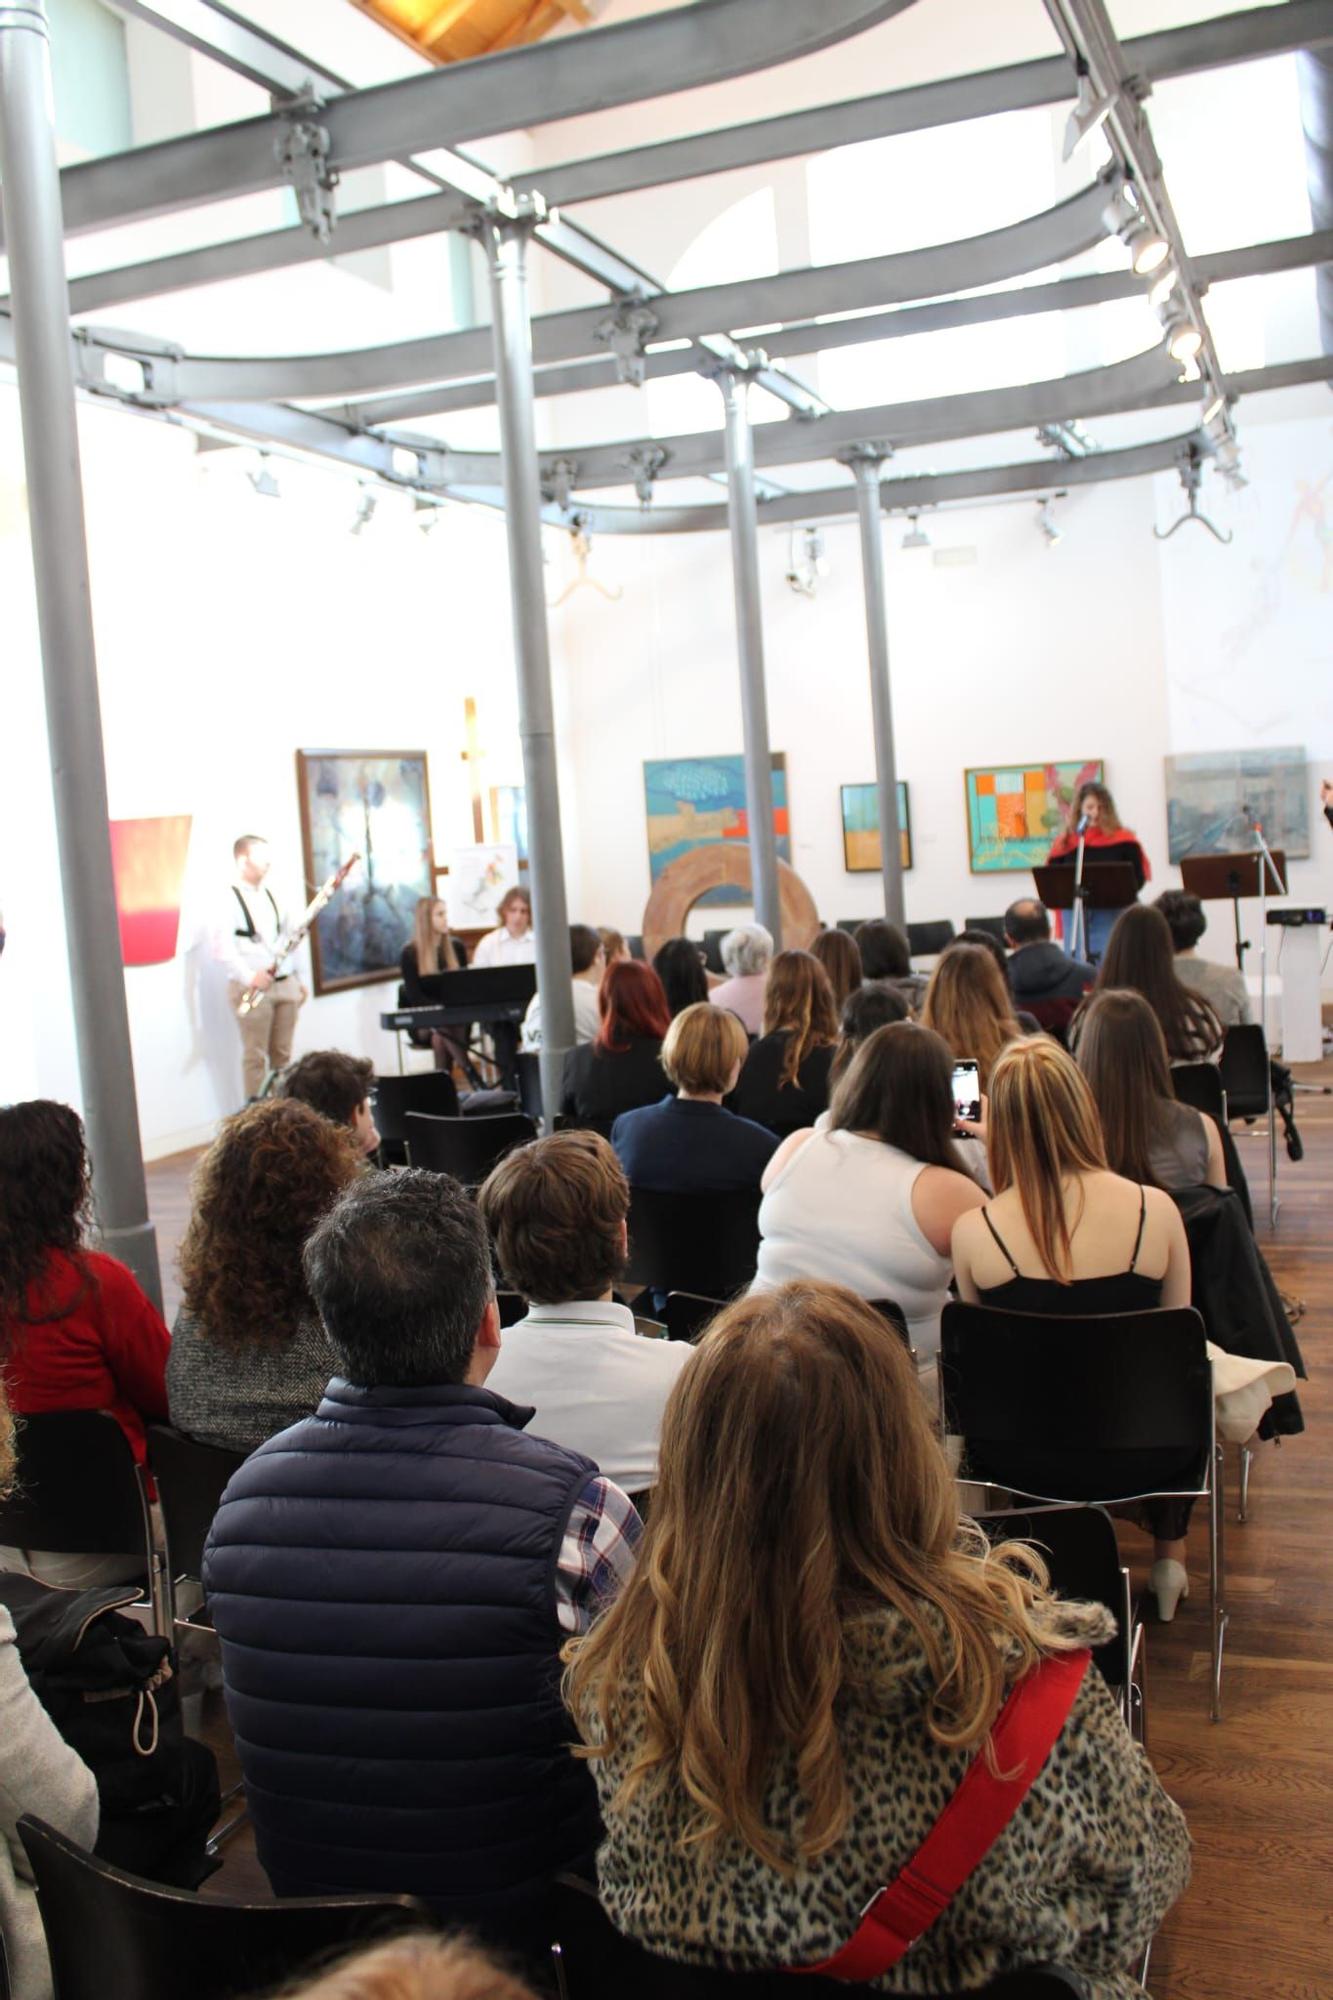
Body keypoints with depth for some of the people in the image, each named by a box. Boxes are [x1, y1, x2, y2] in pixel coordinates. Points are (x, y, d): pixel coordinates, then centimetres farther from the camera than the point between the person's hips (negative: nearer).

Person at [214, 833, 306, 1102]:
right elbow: (221, 948, -18)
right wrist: (249, 977, -27)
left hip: (285, 984, 6)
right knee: (256, 1055, -1)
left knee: (283, 1053, 11)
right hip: (252, 987, -6)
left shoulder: (271, 895, 13)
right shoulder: (230, 899, -9)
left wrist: (297, 979, 16)